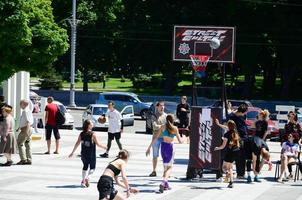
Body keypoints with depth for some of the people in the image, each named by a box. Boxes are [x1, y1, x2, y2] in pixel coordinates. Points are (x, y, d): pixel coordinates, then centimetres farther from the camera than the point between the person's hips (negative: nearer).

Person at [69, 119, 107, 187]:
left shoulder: (81, 134, -3)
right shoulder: (92, 135, -16)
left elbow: (77, 144, 0)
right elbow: (98, 144, -11)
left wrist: (72, 152, 8)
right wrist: (104, 147, 6)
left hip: (83, 154, 4)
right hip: (91, 155, -4)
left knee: (85, 166, 22)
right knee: (92, 168, 10)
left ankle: (83, 181, 22)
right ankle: (87, 177, -14)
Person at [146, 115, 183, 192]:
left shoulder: (163, 127, 1)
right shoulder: (175, 128, -6)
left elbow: (155, 138, -4)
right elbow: (180, 141, -1)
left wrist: (149, 147, -1)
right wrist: (182, 140, 23)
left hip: (163, 146, 3)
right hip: (170, 147, -3)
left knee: (165, 166, 20)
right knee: (169, 168, 2)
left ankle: (166, 185, 23)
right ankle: (163, 183, -22)